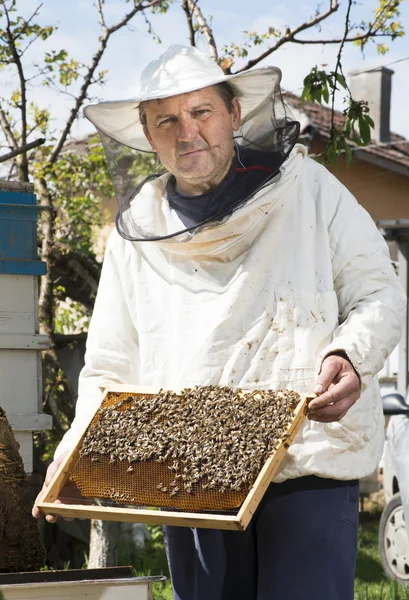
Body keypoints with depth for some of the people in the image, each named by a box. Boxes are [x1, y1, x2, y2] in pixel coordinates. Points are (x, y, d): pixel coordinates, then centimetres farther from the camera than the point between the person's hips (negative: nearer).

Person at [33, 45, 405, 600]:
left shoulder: (307, 189, 4)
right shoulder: (137, 231, 12)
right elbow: (111, 368, 15)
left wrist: (350, 356, -16)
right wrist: (78, 448, -3)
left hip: (308, 466, -3)